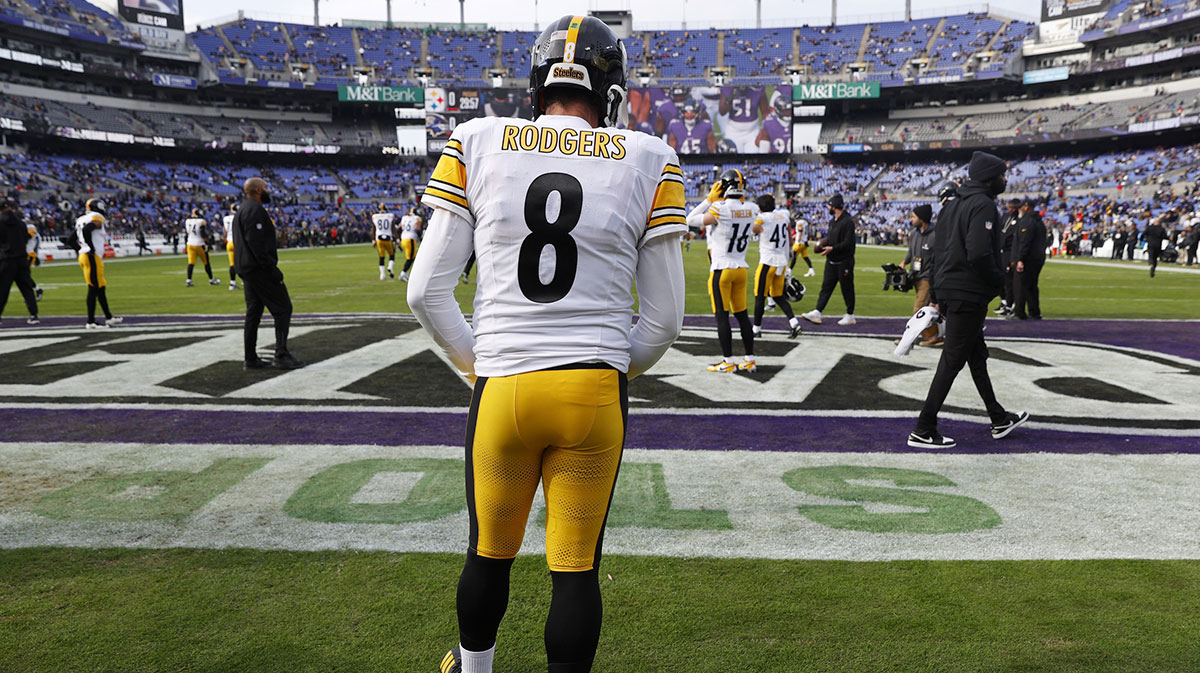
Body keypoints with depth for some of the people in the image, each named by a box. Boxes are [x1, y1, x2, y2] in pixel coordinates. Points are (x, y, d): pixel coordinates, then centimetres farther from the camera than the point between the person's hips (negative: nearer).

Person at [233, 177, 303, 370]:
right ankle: (282, 354, -9)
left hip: (246, 270, 11)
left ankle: (250, 358, 14)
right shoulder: (255, 209, -13)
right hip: (260, 269, -11)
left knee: (253, 312, 12)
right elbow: (256, 243, -22)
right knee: (283, 309, -6)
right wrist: (272, 269, -21)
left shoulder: (242, 210, 20)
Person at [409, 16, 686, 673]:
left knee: (490, 553, 23)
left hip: (501, 389, 2)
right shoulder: (648, 162, 0)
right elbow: (665, 317, 1)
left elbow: (425, 291, 0)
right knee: (576, 567, 12)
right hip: (595, 395, -1)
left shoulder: (477, 145, 1)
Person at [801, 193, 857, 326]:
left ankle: (850, 315, 13)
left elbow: (848, 243, -21)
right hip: (831, 261, 9)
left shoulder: (848, 221, -15)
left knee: (847, 289, 2)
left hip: (844, 262, -9)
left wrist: (832, 248, -24)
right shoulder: (833, 221, 14)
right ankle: (817, 313, 2)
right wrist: (823, 246, 7)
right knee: (826, 286, 4)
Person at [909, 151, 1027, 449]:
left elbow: (938, 251, 16)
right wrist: (998, 279, -9)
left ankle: (999, 420, 33)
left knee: (977, 356, 19)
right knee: (952, 362, -4)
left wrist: (939, 295, 18)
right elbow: (979, 254, -27)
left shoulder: (953, 205, 14)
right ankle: (923, 431, 0)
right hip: (969, 294, -10)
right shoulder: (984, 205, -15)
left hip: (948, 290, 10)